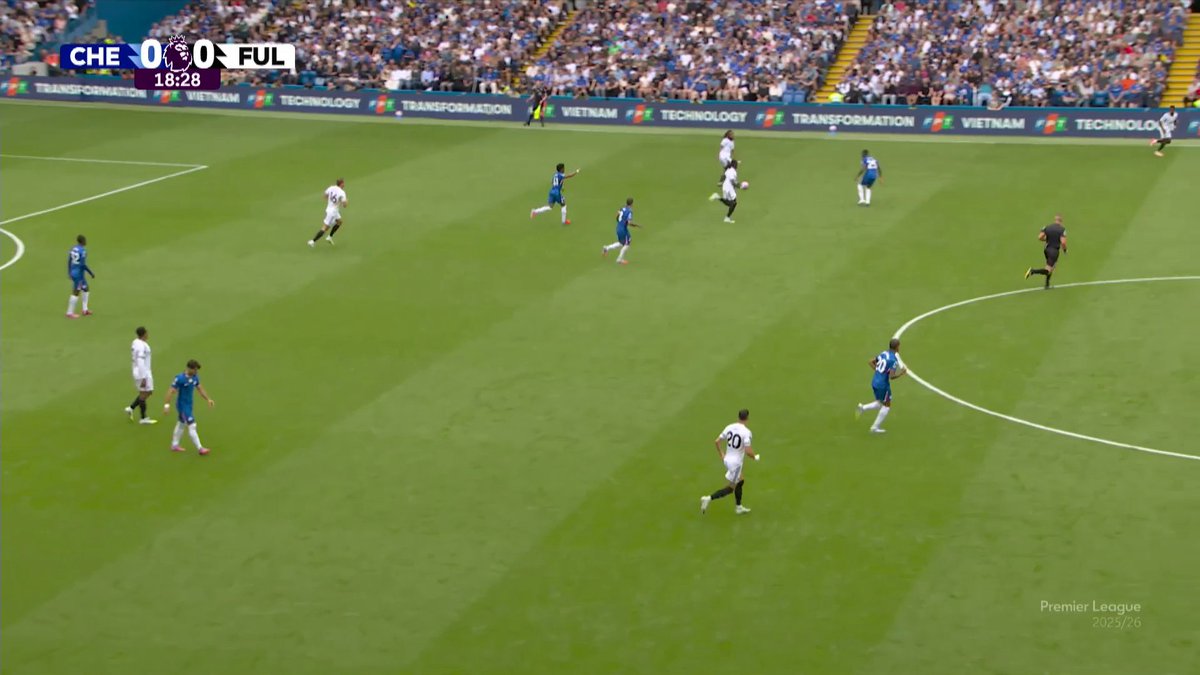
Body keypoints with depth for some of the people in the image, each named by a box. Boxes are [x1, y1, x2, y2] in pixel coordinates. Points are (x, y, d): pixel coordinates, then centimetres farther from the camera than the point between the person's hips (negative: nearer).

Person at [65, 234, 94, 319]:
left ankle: (85, 310, 22)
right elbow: (83, 264, -23)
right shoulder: (82, 251, -19)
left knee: (86, 289, 20)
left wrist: (69, 272, 22)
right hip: (79, 274, -9)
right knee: (76, 293, -2)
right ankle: (69, 313, 3)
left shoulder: (73, 249, 6)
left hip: (73, 273, 9)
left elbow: (69, 261, 10)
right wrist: (91, 273, -13)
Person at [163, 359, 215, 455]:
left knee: (181, 424, 20)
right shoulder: (180, 378, -23)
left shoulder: (195, 377, 0)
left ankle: (174, 445, 34)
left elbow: (200, 389, 13)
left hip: (189, 405, 9)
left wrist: (208, 399, 7)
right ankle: (199, 448, -5)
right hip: (182, 406, -9)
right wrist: (167, 405, -23)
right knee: (192, 426, -8)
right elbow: (171, 391, -21)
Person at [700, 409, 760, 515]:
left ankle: (739, 507, 35)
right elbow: (748, 451, -25)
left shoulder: (729, 427, -1)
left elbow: (717, 441, 3)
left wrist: (721, 454, 18)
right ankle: (708, 499, -10)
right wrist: (756, 457, -4)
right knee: (730, 488, 4)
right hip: (736, 463, -8)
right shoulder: (746, 432, -20)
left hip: (727, 460, 8)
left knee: (740, 481, 26)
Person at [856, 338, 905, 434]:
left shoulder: (883, 353, 4)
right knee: (887, 406, 11)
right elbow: (891, 377, -24)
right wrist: (902, 374, -8)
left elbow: (872, 362, 15)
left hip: (875, 382, 8)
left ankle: (863, 408, 5)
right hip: (883, 384, -8)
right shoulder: (894, 359, -20)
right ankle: (875, 427, 13)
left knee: (881, 403, 25)